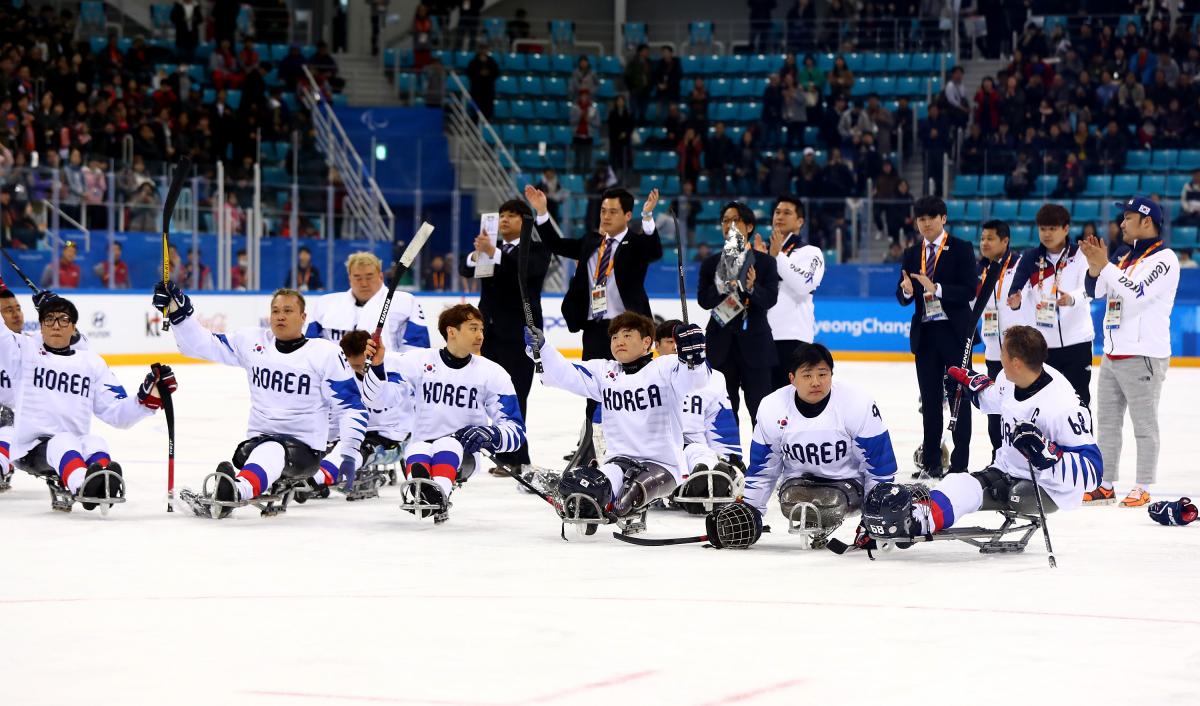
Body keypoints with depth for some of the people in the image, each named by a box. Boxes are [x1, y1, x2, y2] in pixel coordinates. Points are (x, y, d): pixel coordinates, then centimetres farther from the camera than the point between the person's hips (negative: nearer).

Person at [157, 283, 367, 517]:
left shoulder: (325, 353, -2)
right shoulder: (251, 341, 9)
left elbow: (350, 405, -3)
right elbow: (202, 344, 11)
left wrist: (348, 454, -13)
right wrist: (178, 311, -4)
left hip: (304, 448, -8)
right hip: (256, 441, 8)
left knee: (270, 453, -41)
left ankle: (234, 491, -68)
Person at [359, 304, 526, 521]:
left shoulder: (492, 373, 3)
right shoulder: (417, 362, 1)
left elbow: (516, 429, 1)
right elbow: (379, 397, -8)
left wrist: (490, 436, -21)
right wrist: (377, 365, -27)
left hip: (463, 454, 0)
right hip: (420, 448, 0)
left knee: (447, 445, -33)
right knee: (417, 450, -34)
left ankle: (439, 493, -62)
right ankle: (418, 491, -65)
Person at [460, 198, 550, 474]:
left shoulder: (537, 250, -1)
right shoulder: (492, 249, 16)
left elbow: (526, 268, -22)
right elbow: (468, 270, 1)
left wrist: (493, 253, -35)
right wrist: (477, 253, -22)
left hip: (520, 334, -6)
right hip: (491, 332, 6)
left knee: (515, 396, -10)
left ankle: (516, 457, -11)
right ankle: (506, 456, 10)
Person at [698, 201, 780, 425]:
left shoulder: (765, 262, 4)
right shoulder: (711, 263, 8)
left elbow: (770, 299, -7)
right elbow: (703, 300, -2)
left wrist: (752, 288, -26)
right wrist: (723, 287, -20)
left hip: (755, 342, -2)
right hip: (722, 343, 2)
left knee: (760, 407, -2)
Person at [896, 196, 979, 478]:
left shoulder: (961, 249, -4)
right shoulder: (912, 254, 11)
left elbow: (970, 290, -12)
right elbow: (902, 297, 7)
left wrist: (937, 289, -25)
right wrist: (906, 291, -16)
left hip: (955, 331, -5)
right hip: (924, 333, 5)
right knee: (930, 399, 7)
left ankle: (960, 462, 1)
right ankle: (930, 461, 11)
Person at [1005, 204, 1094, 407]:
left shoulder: (1080, 256, -3)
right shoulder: (1030, 258, 6)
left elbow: (1089, 289, -17)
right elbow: (1017, 288, -5)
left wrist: (1072, 298, -39)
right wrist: (1016, 300, -29)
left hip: (1076, 340, -3)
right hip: (1042, 343, 3)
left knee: (1078, 400, -1)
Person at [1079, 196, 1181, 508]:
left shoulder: (1164, 258, -9)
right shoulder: (1128, 258, 17)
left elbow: (1137, 296, -21)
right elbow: (1096, 291, 15)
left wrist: (1105, 266, -18)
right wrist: (1095, 266, -3)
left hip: (1143, 356, -9)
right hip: (1112, 354, 9)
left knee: (1144, 425, -3)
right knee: (1108, 423, 11)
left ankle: (1143, 488, 0)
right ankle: (1105, 485, 16)